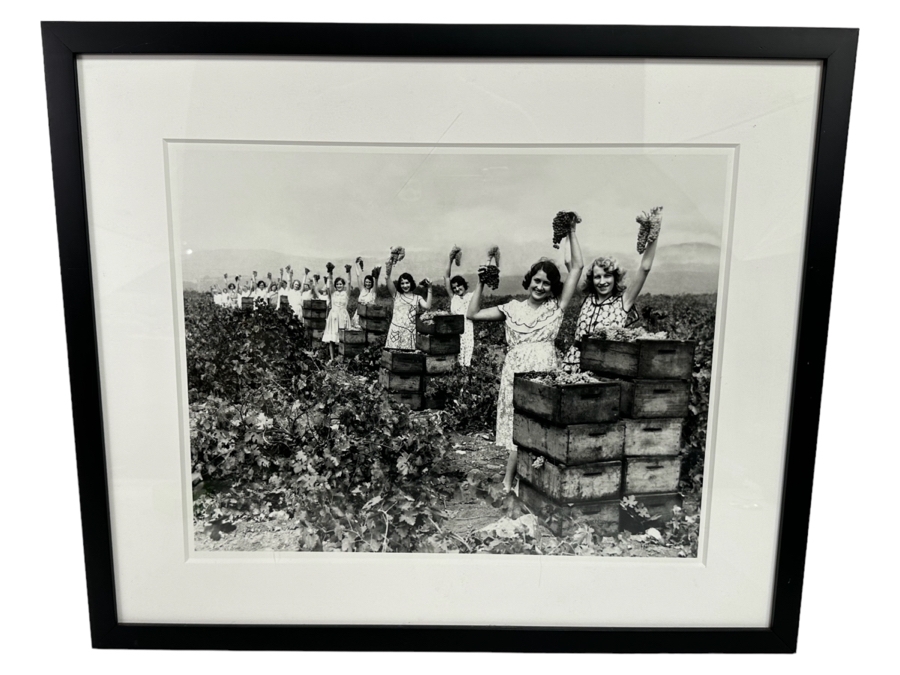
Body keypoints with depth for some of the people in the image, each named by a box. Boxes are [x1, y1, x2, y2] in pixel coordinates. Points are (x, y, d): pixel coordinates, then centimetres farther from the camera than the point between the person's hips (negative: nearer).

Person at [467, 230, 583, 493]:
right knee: (520, 425, -1)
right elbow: (473, 314, 11)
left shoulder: (556, 307, 9)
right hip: (517, 371, 0)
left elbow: (577, 266, 6)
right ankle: (507, 483, 7)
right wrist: (480, 284, 4)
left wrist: (572, 233, 5)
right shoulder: (513, 308, 13)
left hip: (546, 371, 0)